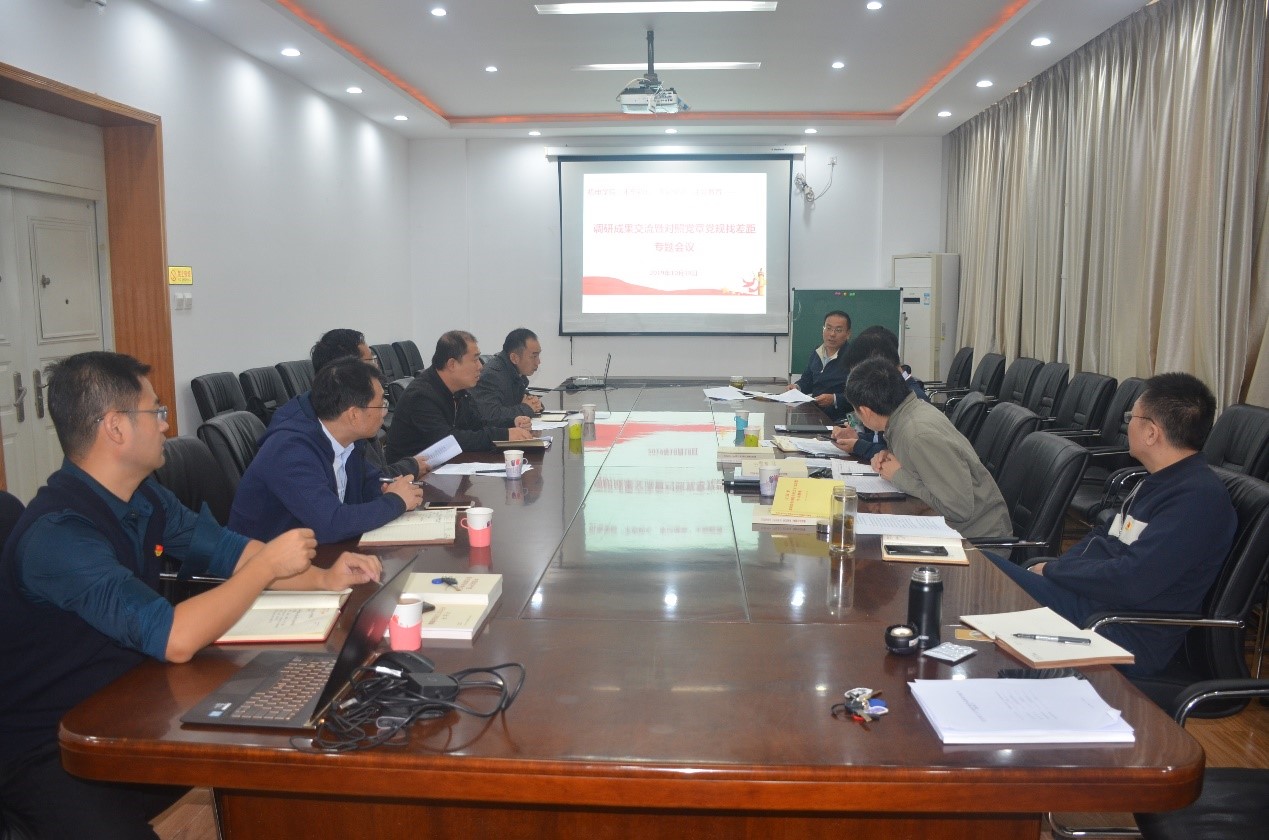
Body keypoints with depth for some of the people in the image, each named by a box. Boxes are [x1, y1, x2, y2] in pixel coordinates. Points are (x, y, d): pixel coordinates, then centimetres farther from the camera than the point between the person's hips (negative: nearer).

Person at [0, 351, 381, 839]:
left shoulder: (144, 496, 1)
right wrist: (269, 566, -22)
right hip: (46, 749, -8)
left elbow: (228, 550, 11)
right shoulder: (58, 534, -27)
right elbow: (175, 640, -34)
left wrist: (324, 578, -4)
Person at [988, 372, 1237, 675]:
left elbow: (1129, 583, -26)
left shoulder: (1198, 497, -18)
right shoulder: (1161, 479, 14)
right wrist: (1056, 568, 1)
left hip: (1126, 638, -9)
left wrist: (1052, 570, -11)